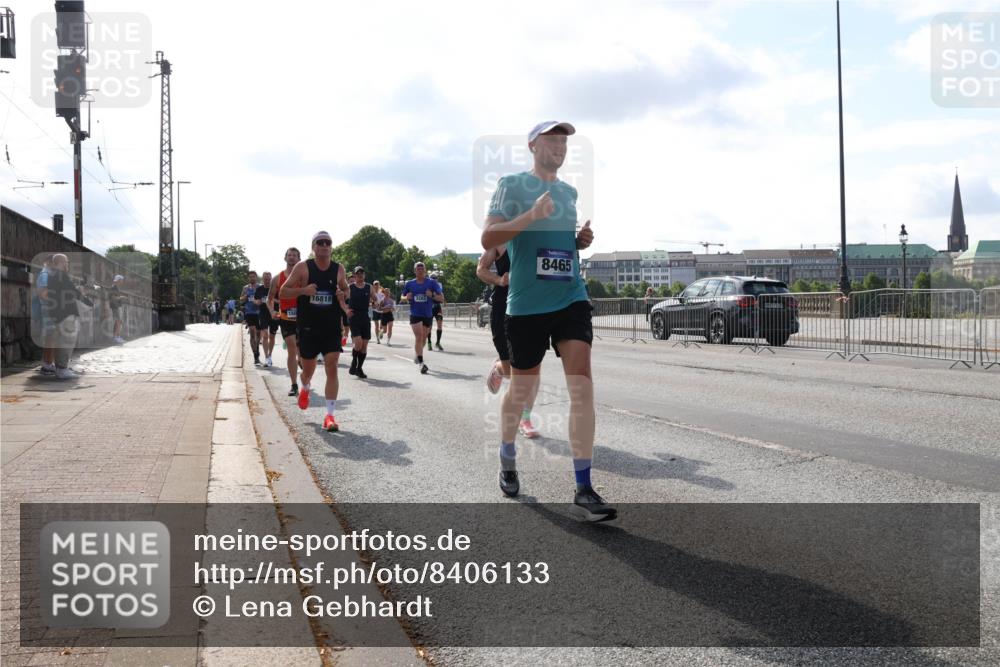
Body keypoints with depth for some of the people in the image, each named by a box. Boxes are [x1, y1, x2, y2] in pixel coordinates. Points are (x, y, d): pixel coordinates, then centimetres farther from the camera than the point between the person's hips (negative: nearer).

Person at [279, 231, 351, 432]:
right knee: (308, 369, 11)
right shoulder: (303, 267, -5)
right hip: (308, 327, -1)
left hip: (332, 327, 1)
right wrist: (303, 289, -20)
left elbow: (346, 290, 20)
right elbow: (282, 293, -4)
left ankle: (330, 415, -8)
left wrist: (342, 294, -4)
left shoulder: (339, 269, 2)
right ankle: (304, 388, 48)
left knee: (332, 368, -10)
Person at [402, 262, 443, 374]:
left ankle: (418, 356, 39)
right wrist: (407, 298, -7)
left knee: (423, 338, 14)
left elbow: (442, 298, -2)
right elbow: (402, 297, 17)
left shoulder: (432, 283, 0)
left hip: (427, 315, 1)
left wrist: (432, 295, -21)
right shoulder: (410, 284, 5)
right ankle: (421, 363, -18)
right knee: (418, 336, -16)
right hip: (415, 314, -1)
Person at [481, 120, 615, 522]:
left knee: (582, 387, -11)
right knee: (522, 388, 9)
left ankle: (583, 491, -9)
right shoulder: (512, 185, 0)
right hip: (526, 304, -3)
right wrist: (532, 215, -22)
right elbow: (488, 239, -10)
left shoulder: (569, 192, 16)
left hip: (571, 299, 4)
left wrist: (582, 241, 7)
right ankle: (507, 458, 37)